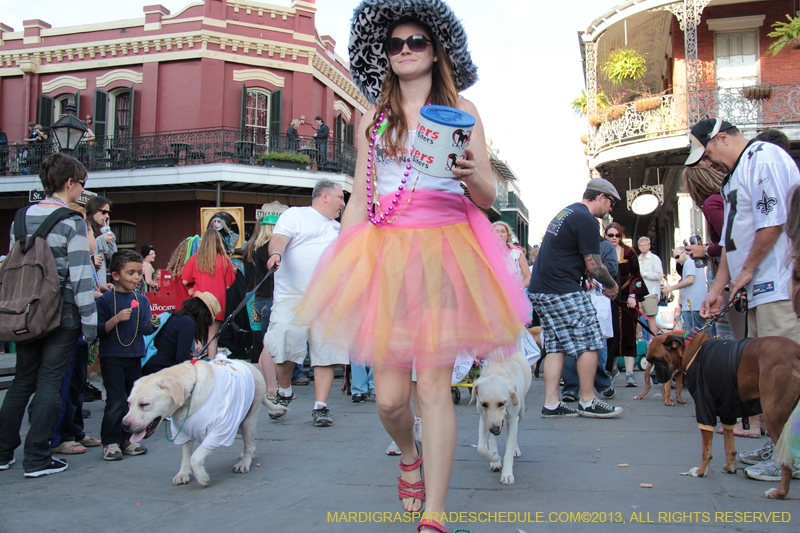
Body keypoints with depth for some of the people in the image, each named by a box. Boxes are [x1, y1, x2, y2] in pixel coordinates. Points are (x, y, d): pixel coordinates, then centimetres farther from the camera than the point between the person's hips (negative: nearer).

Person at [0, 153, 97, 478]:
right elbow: (80, 274, -14)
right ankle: (37, 459, 7)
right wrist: (90, 320, -10)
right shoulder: (72, 221, -11)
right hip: (62, 311, -6)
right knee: (49, 383, 1)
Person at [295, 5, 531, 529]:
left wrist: (470, 174, -15)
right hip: (385, 250, 2)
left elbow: (488, 197, 7)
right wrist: (342, 262, 6)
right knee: (390, 395, -2)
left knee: (434, 384, -7)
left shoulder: (461, 109, 11)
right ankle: (409, 455, 32)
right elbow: (359, 201, 15)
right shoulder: (373, 117, 17)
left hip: (444, 251, -2)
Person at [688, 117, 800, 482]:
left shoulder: (764, 157, -8)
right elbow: (732, 239, 23)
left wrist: (747, 271, -8)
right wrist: (718, 287, 18)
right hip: (760, 289, 10)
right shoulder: (734, 175, 22)